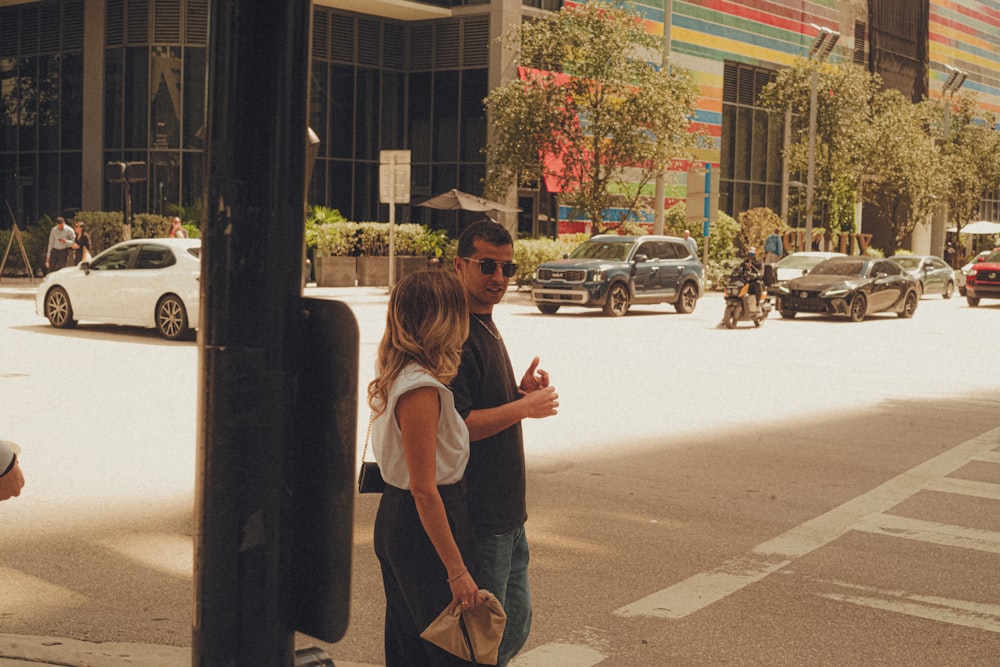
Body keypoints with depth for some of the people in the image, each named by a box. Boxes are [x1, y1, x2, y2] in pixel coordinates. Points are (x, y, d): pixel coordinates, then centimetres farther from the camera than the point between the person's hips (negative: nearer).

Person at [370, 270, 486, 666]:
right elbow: (424, 490, -23)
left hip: (394, 515, 10)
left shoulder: (397, 377, 7)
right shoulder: (420, 390, -22)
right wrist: (457, 571, -21)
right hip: (424, 528, -10)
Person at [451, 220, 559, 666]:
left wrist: (522, 393, 4)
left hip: (507, 512, 10)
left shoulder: (486, 327, 14)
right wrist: (523, 407, -18)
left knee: (515, 626, 19)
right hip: (480, 517, -10)